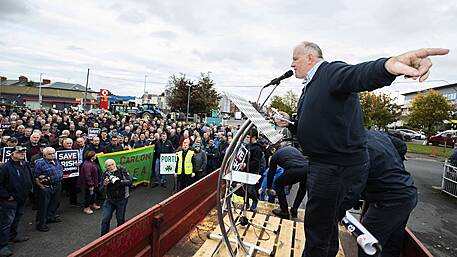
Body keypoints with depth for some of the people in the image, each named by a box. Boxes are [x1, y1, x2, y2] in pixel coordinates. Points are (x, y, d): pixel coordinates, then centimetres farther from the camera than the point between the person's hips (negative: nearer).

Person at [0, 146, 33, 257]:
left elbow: (29, 178, 20)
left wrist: (29, 189, 12)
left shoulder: (25, 165, 5)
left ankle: (13, 236, 39)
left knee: (17, 218, 21)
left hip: (22, 198, 8)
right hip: (10, 200, -8)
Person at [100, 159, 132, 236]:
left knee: (120, 220, 10)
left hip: (122, 200, -2)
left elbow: (130, 182, -19)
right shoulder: (105, 174, -5)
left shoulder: (122, 171, -11)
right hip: (109, 200, 2)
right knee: (105, 220, 3)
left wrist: (119, 181, -34)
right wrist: (104, 185, -25)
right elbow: (101, 189, -4)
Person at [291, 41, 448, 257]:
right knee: (326, 218, 26)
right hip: (322, 162, 11)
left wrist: (388, 65, -56)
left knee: (316, 224, -1)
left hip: (337, 164, -10)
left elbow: (359, 75, -37)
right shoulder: (310, 86, 17)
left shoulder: (332, 72, -14)